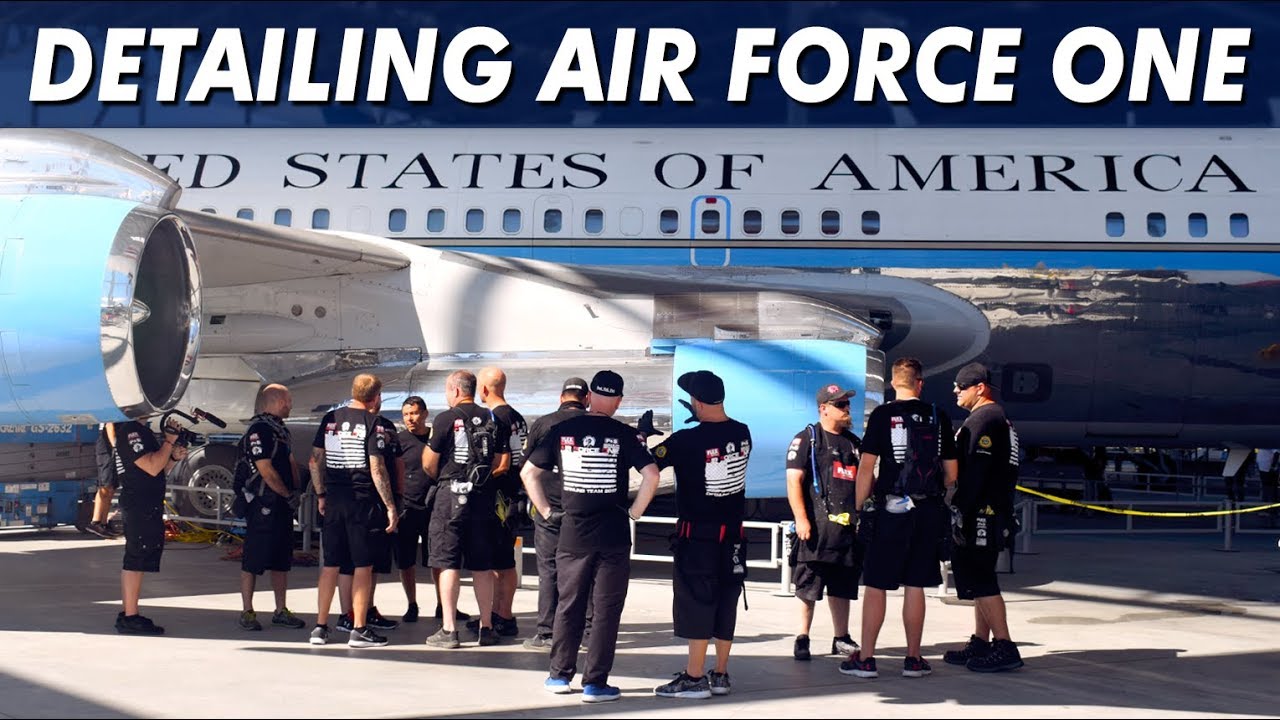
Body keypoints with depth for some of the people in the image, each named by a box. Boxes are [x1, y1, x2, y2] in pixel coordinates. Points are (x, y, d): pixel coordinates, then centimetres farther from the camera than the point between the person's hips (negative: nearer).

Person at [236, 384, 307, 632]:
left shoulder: (280, 429, 16)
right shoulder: (258, 430, -14)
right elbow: (266, 470, -18)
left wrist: (296, 489, 3)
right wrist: (289, 495, -11)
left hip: (282, 503, 9)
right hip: (262, 503, -9)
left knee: (282, 559, 11)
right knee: (254, 560, -2)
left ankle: (281, 611, 18)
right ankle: (247, 612, 4)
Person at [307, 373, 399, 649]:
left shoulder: (330, 419, 8)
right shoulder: (371, 423, -7)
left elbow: (315, 460, 10)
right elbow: (377, 470, -12)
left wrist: (321, 495, 19)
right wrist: (390, 507, -8)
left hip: (333, 500, 5)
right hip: (362, 501, -5)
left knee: (331, 564, 11)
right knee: (363, 565, 2)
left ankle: (320, 626, 13)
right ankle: (359, 630, 3)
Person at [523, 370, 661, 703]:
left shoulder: (563, 431, 2)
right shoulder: (625, 435, -7)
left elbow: (528, 472, 4)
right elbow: (651, 475, -16)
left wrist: (546, 510, 8)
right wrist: (635, 512, -5)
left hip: (572, 533, 3)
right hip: (613, 535, -3)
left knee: (568, 604, 15)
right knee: (606, 609, 4)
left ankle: (560, 675, 21)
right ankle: (595, 682, 5)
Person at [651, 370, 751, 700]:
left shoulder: (686, 440, -18)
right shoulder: (742, 433, -1)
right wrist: (703, 423, 22)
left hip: (697, 534, -6)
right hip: (733, 534, 6)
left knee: (696, 601, -1)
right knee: (726, 601, 11)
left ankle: (694, 678, 1)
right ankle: (720, 675, 18)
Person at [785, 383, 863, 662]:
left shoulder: (854, 442, 18)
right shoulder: (806, 439, -2)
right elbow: (794, 480, -10)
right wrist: (801, 519, -18)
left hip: (848, 527, 6)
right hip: (816, 526, -6)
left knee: (843, 587, 11)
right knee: (808, 587, -3)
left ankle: (841, 639, 19)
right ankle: (802, 639, 2)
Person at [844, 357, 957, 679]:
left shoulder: (883, 415, -5)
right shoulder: (938, 417, 4)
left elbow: (866, 468, -8)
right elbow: (951, 474, 7)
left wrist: (860, 508, 1)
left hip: (891, 510, -3)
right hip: (929, 513, 3)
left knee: (875, 586, 3)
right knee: (915, 586, 9)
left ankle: (865, 658, 5)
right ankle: (913, 659, 13)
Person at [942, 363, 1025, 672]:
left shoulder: (983, 419, -12)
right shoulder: (1000, 419, 22)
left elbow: (974, 472, -21)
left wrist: (959, 510, -21)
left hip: (979, 517, -11)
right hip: (995, 516, 11)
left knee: (979, 581, -10)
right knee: (979, 580, 15)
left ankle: (1004, 647, -11)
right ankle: (980, 644, 20)